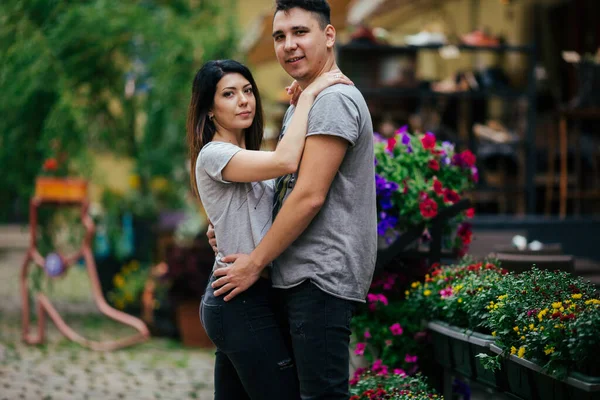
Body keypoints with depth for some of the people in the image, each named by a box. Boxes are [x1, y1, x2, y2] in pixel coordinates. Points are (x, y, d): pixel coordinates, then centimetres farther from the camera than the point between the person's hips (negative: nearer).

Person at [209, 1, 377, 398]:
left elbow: (310, 197, -18)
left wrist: (254, 262, -11)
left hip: (321, 276, -10)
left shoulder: (333, 100, -13)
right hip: (299, 276, 10)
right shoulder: (299, 107, 20)